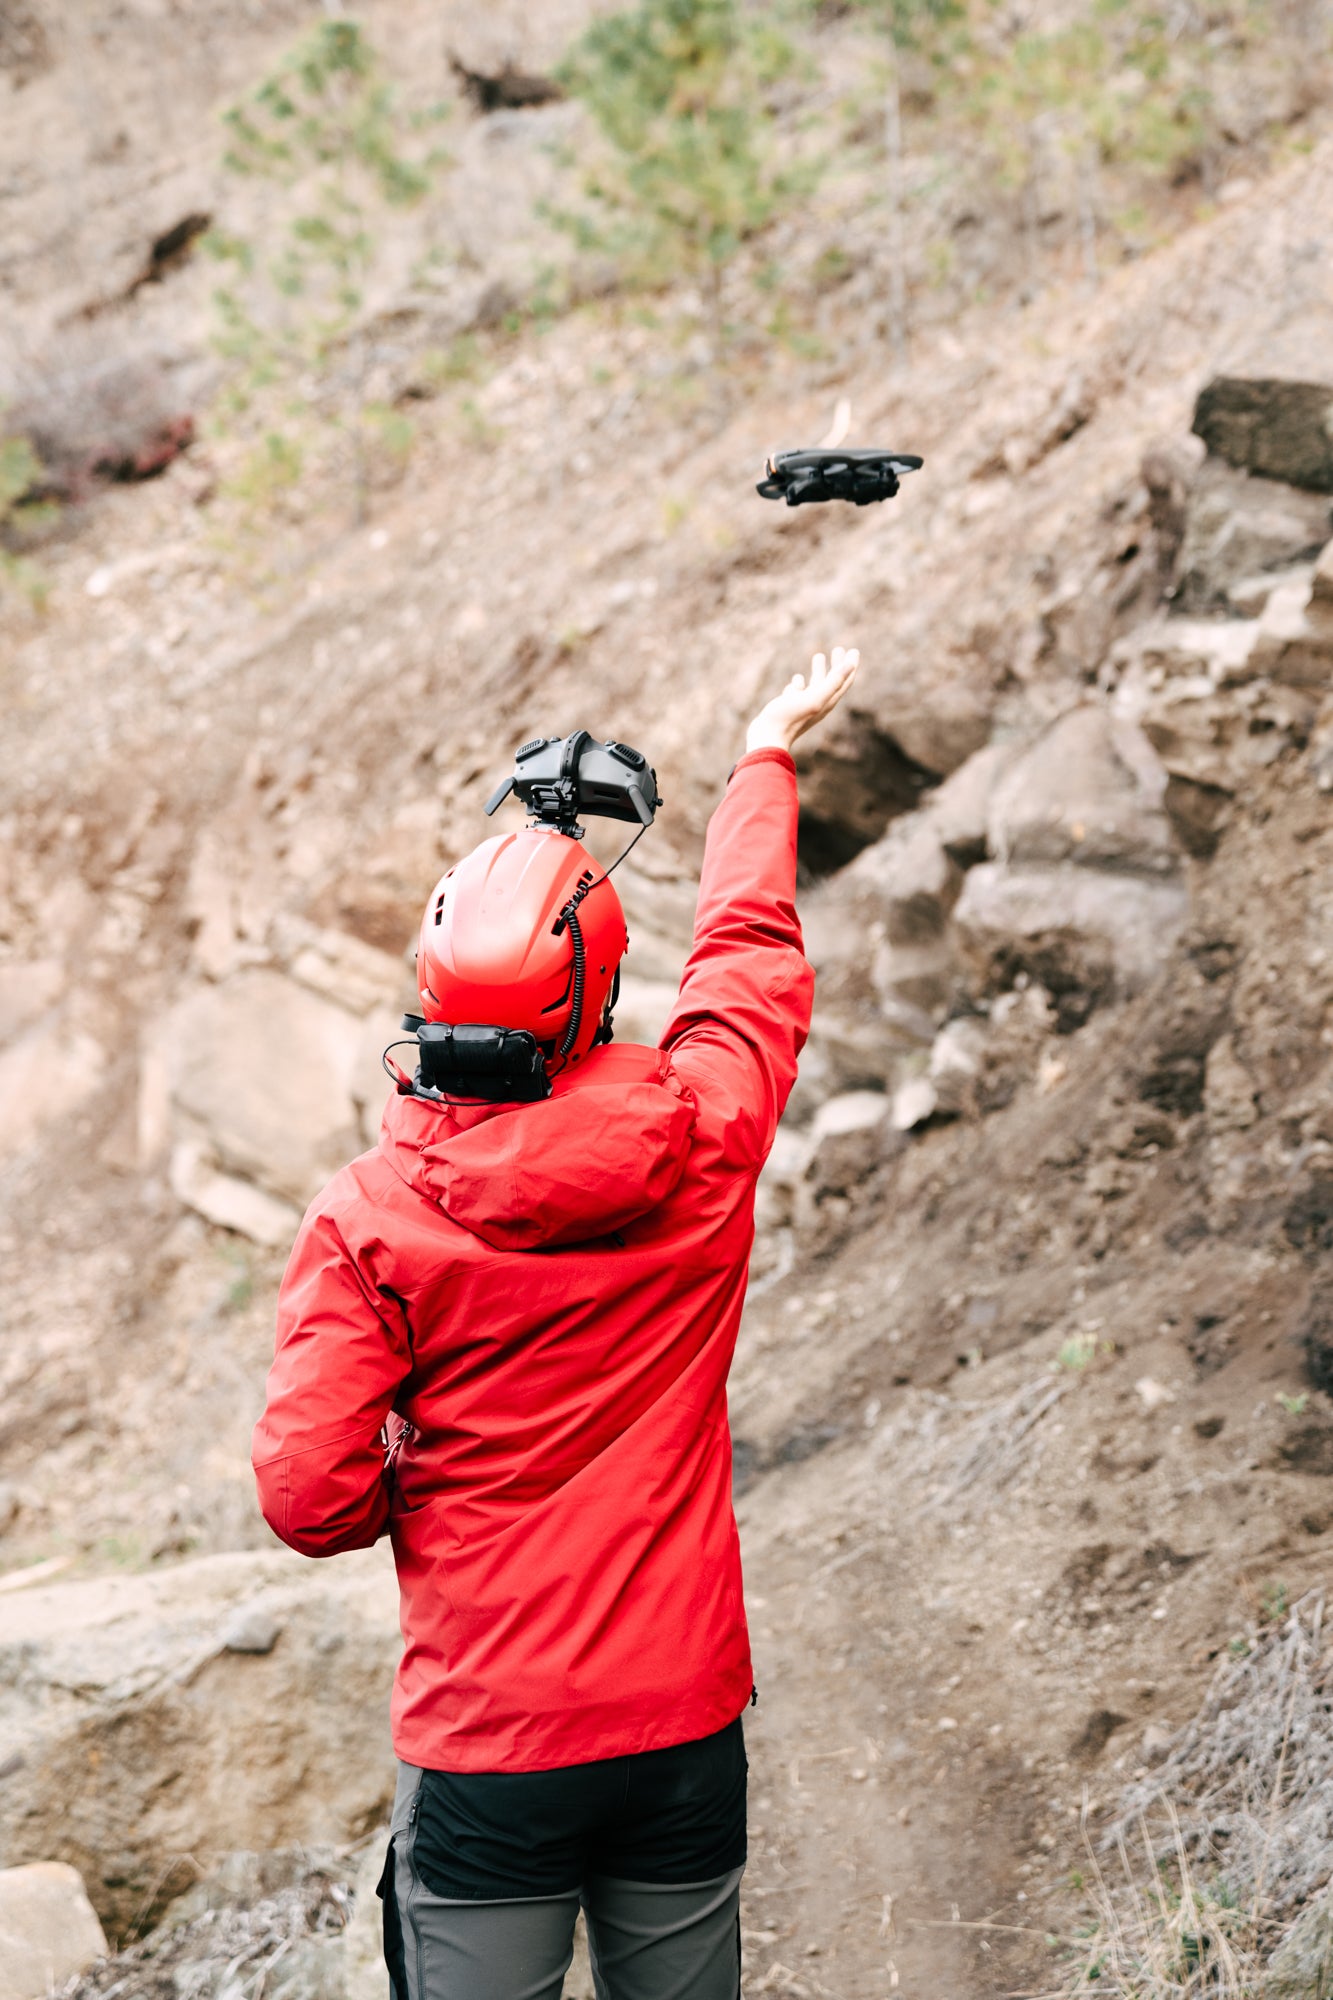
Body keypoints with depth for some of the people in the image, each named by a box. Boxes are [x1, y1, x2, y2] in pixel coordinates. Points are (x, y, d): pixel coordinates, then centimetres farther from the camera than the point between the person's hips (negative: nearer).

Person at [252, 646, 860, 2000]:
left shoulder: (368, 1214, -11)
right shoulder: (698, 1145, -5)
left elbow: (309, 1501, -13)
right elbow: (751, 945, 15)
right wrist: (768, 750, 31)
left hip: (484, 1750, -2)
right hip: (687, 1731, 2)